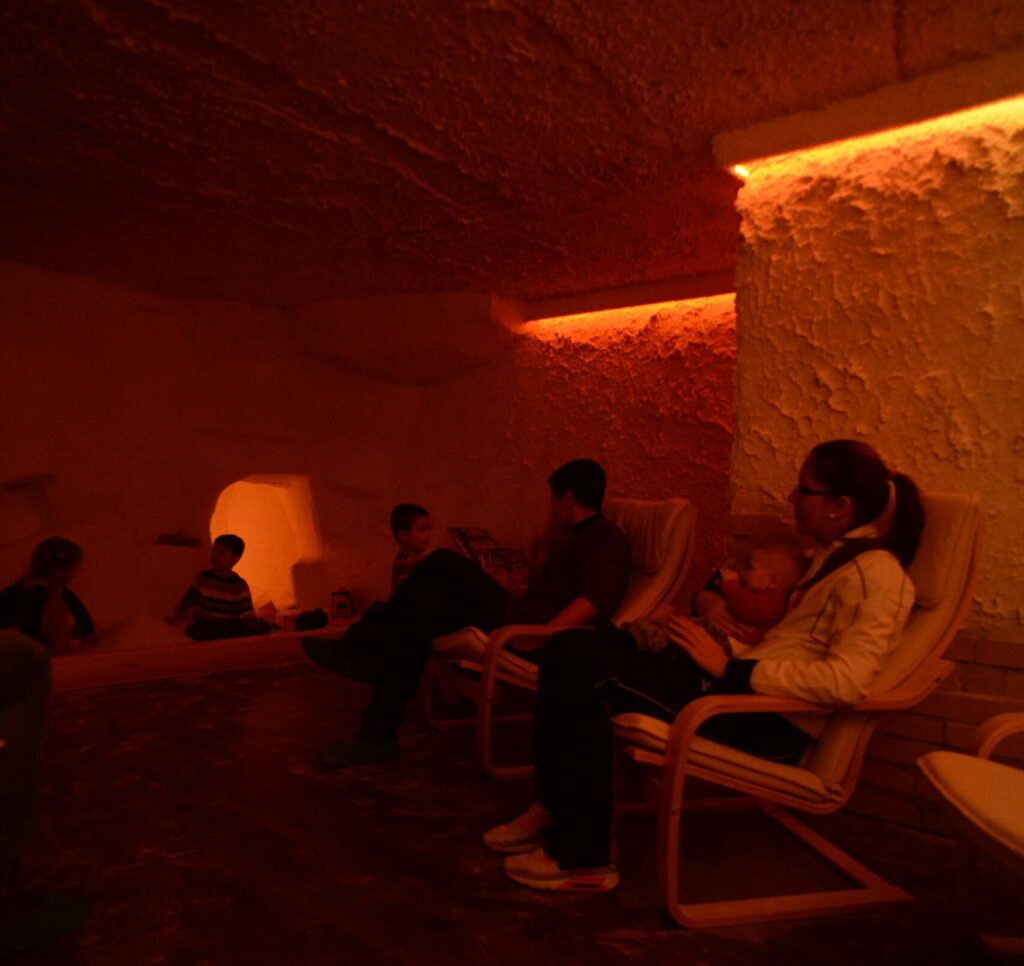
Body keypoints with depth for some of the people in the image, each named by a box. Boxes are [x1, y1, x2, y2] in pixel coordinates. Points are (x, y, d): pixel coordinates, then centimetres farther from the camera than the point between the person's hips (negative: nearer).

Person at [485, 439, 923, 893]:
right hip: (741, 683, 10)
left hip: (772, 723, -10)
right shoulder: (829, 554, 17)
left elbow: (845, 681, -24)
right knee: (571, 647, 2)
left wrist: (729, 668, -24)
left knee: (579, 666, -19)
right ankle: (553, 812, 8)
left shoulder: (876, 573, -11)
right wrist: (712, 602, 13)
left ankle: (582, 857, -6)